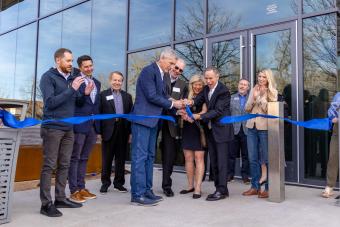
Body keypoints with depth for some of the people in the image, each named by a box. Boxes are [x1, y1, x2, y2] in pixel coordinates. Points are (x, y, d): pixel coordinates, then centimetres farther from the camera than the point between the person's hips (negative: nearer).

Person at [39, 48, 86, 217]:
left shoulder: (72, 78, 12)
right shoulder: (48, 77, -5)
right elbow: (50, 102, -16)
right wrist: (72, 89, -19)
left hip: (68, 128, 6)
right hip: (52, 128, -6)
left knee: (64, 165, 9)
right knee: (49, 166, -3)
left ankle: (60, 198, 19)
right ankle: (46, 204, 2)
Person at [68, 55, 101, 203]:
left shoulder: (97, 83, 15)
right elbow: (74, 101, -13)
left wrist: (98, 124, 14)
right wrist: (85, 93, -31)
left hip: (93, 125, 7)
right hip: (80, 124, -6)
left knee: (84, 158, 13)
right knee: (75, 158, 1)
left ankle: (81, 188, 20)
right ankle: (74, 191, 6)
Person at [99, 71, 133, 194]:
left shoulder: (127, 96, 13)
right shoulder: (103, 95, 4)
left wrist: (130, 131, 3)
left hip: (123, 130, 3)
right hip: (108, 130, -2)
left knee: (121, 158, 8)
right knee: (107, 158, 7)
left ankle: (119, 183, 20)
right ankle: (105, 183, 20)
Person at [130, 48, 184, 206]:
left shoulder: (161, 75, 16)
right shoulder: (149, 71, -11)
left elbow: (162, 97, 16)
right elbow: (152, 96, -18)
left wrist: (178, 110, 4)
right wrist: (172, 104, -9)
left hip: (153, 120, 10)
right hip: (143, 118, -9)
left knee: (149, 156, 11)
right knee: (140, 156, -6)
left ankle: (146, 190, 19)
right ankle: (138, 195, -1)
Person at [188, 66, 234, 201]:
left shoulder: (223, 91, -14)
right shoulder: (206, 89, 10)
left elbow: (218, 111, -20)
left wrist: (199, 116, -25)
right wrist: (192, 102, -20)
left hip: (221, 130, -8)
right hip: (210, 130, 8)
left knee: (221, 161, -3)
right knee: (214, 162, 11)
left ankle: (221, 191, 4)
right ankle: (220, 189, 21)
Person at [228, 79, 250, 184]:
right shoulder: (232, 98, 11)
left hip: (246, 130, -1)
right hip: (234, 129, 1)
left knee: (246, 154, 4)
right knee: (232, 154, 5)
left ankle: (245, 175, 15)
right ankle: (230, 174, 16)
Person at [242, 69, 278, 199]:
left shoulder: (273, 92, 0)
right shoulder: (253, 90, 12)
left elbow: (268, 109, -11)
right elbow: (247, 108, 7)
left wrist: (260, 96, -12)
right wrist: (254, 97, -7)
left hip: (264, 127, -4)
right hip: (251, 127, 5)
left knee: (266, 159, 0)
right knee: (252, 158, 7)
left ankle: (268, 188, 11)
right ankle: (255, 186, 18)